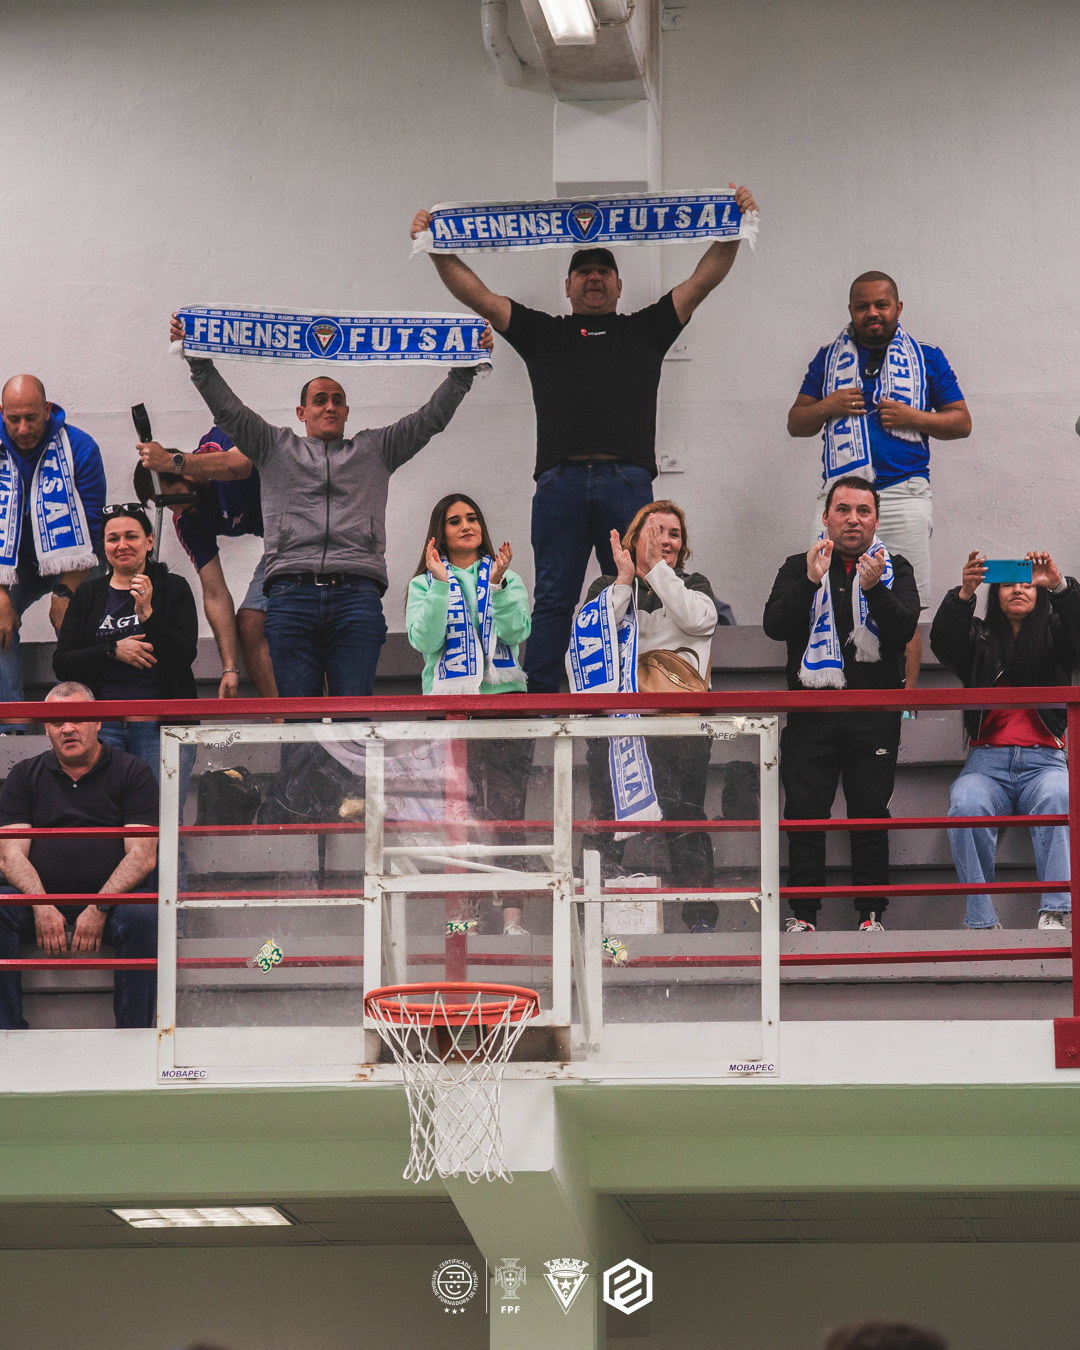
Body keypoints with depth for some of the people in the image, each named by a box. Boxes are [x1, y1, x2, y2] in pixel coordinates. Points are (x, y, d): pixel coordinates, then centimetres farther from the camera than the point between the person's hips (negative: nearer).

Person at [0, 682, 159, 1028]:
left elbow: (143, 854, -3)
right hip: (41, 897, 2)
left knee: (143, 917, -34)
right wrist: (42, 907, -16)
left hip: (113, 898, -2)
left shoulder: (131, 773, 7)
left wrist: (98, 909, -18)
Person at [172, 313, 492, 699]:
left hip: (357, 594, 0)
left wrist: (466, 366, 13)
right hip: (291, 596, 0)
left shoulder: (375, 449, 26)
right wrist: (197, 357, 7)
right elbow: (227, 410, 17)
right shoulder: (276, 447, 25)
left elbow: (432, 417, 22)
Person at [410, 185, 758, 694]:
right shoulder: (543, 333, 22)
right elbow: (475, 294, 16)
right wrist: (437, 249, 6)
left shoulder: (644, 331, 22)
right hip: (560, 479, 0)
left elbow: (704, 279, 15)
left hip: (628, 482, 0)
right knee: (553, 602, -2)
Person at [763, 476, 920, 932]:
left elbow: (904, 629, -6)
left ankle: (871, 914, 2)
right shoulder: (799, 568, 11)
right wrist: (810, 582, -17)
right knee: (804, 812, -6)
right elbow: (774, 625, -3)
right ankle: (803, 915, -3)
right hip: (811, 712, 0)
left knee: (870, 812, -3)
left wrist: (874, 589, -22)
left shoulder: (894, 569, 10)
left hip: (874, 715, 0)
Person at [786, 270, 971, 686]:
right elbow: (795, 423, 20)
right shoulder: (829, 358, 17)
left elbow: (962, 422, 11)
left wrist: (912, 418, -5)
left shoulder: (927, 358, 11)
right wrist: (826, 408, -1)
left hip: (903, 495, -2)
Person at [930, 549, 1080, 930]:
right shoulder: (979, 638, 19)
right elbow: (943, 642, 0)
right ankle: (981, 922, -32)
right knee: (966, 806, -33)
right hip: (987, 760, 0)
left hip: (1043, 759, 0)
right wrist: (964, 594, -17)